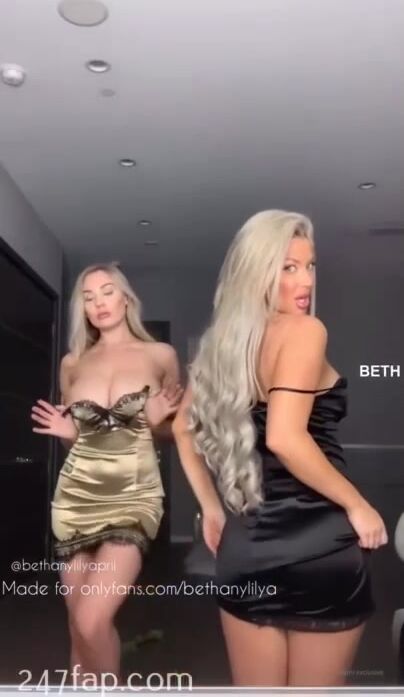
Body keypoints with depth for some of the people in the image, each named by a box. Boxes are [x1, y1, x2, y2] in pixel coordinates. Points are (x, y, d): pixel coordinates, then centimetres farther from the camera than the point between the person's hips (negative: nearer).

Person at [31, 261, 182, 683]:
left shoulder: (161, 356, 0)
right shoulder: (72, 363, 7)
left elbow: (173, 430, 9)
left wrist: (155, 422, -11)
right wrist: (65, 431, -3)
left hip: (134, 494, -3)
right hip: (76, 494, 4)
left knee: (93, 620, -16)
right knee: (78, 622, 9)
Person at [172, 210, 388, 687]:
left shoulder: (223, 341, 10)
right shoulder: (304, 330, -13)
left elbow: (183, 426, 16)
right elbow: (284, 438, -24)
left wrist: (212, 509, 18)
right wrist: (357, 506, -12)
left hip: (244, 544, 6)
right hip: (317, 542, -6)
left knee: (254, 690, 21)